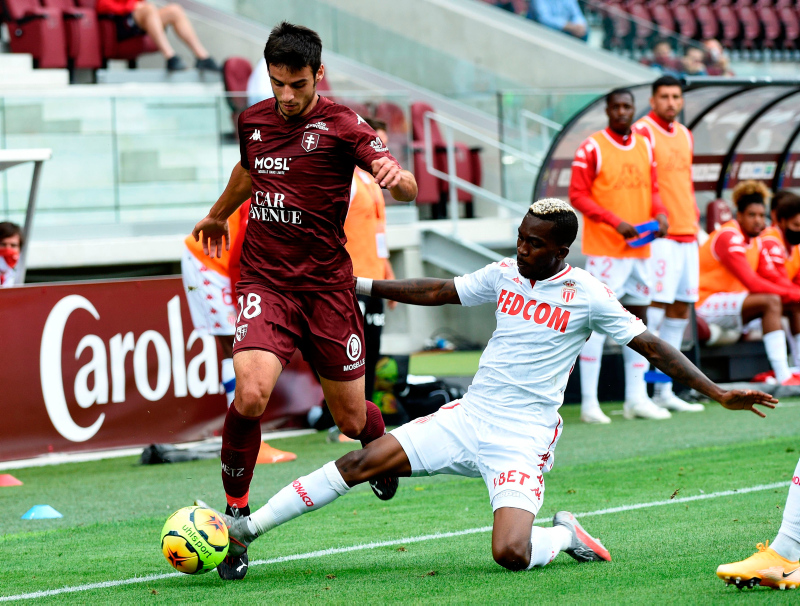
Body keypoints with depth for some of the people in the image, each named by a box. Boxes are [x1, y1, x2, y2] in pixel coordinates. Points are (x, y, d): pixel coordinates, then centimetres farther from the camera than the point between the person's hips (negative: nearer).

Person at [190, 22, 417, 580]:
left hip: (327, 284, -1)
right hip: (264, 280, 1)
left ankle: (382, 445, 47)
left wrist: (395, 175, -44)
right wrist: (218, 215, 46)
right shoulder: (254, 121, 5)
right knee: (251, 393, -24)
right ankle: (235, 515, -10)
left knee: (350, 418, 7)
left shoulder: (340, 125, -8)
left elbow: (407, 189, -20)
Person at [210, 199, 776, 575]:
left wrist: (716, 391, -13)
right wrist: (360, 285, 17)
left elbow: (651, 345, -7)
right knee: (362, 461, -9)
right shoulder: (506, 274, 7)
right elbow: (438, 292, 17)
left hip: (522, 442, -5)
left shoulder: (586, 294, -8)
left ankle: (565, 536, 8)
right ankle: (248, 528, -5)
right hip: (468, 417, 5)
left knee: (511, 553, -26)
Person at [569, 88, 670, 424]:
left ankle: (636, 398, 15)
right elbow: (577, 195, -10)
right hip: (603, 251, -7)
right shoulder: (591, 149, -7)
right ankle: (589, 402, -6)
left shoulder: (644, 147, 12)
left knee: (637, 318, 9)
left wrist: (660, 213, -4)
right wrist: (616, 222, -19)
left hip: (640, 249, 7)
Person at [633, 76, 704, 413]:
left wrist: (694, 219, 18)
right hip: (658, 236, -9)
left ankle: (664, 391, 14)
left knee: (681, 310, 9)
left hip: (687, 234, 9)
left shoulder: (685, 135, 18)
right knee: (655, 308, -12)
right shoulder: (642, 132, -8)